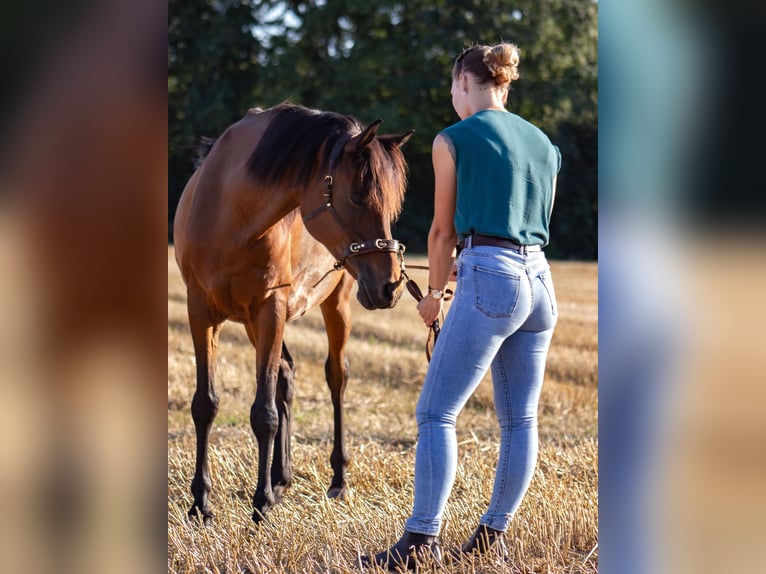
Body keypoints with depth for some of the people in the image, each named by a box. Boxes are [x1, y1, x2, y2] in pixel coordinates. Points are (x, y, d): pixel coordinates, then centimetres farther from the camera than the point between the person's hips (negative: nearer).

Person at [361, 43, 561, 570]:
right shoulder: (544, 145, 16)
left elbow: (444, 231, 4)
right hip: (540, 281, 7)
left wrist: (433, 295, 20)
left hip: (489, 281, -7)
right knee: (520, 419, 11)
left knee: (436, 413, -5)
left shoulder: (454, 140, -2)